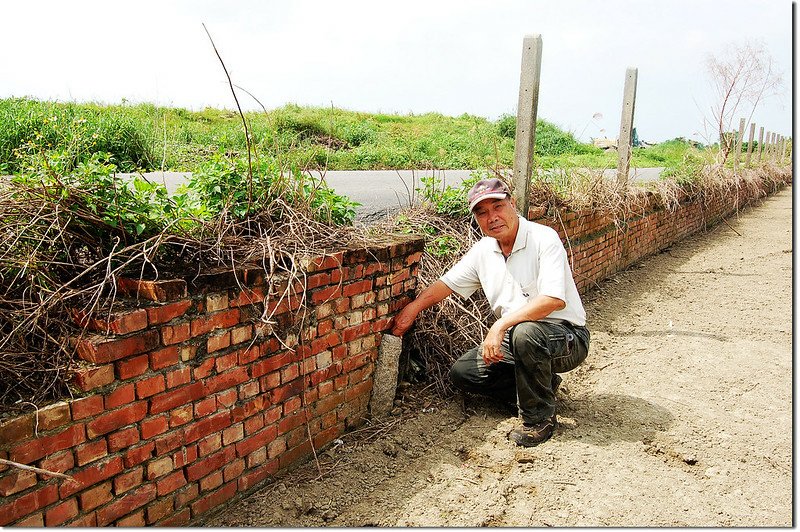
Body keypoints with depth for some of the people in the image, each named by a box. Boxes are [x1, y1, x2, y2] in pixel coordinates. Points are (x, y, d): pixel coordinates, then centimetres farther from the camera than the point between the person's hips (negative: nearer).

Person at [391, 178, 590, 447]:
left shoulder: (544, 239, -19)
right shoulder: (483, 250, 2)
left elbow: (555, 299, -31)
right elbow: (447, 283, 11)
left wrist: (500, 326, -32)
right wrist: (411, 309, 0)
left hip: (567, 337, -7)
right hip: (516, 339, 7)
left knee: (525, 333, -38)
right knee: (461, 373, -1)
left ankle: (539, 417, -14)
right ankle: (541, 385, 13)